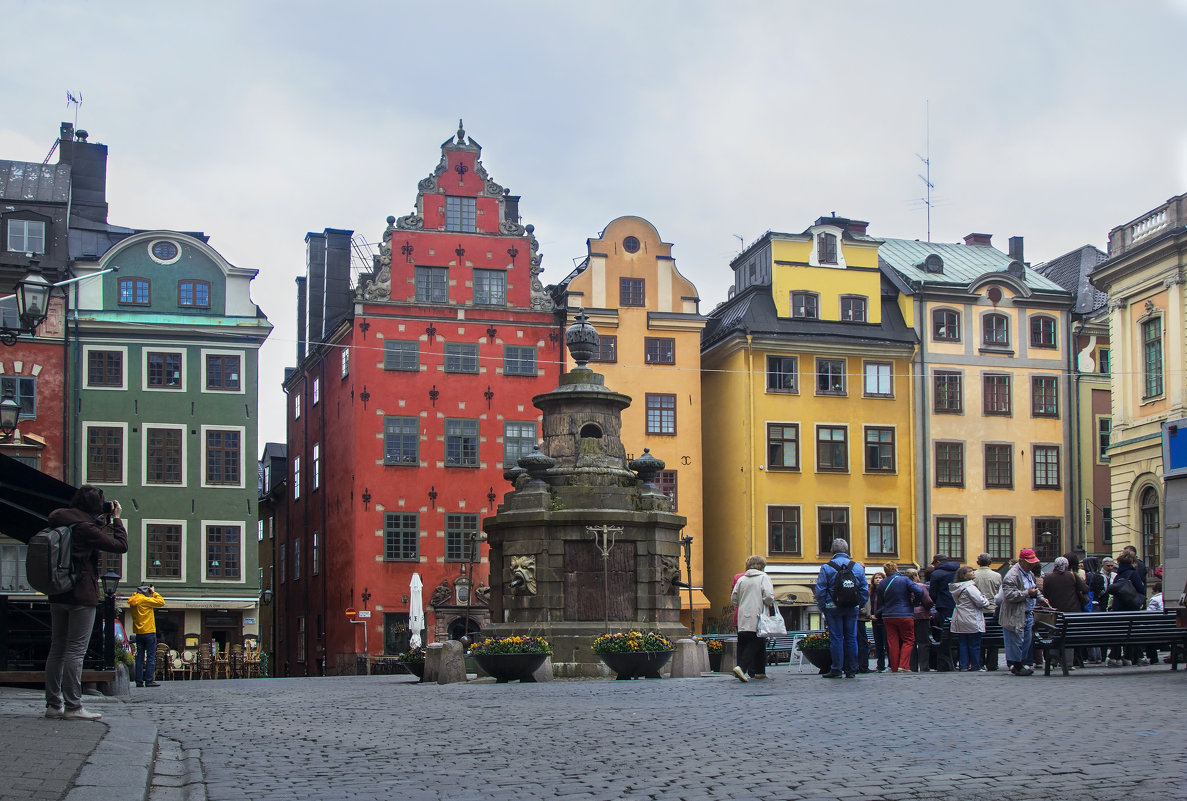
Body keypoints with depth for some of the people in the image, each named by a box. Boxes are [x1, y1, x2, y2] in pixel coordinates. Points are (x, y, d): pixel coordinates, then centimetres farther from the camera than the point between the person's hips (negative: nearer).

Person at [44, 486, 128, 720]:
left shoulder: (58, 522, 9)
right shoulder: (85, 527, -14)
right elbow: (120, 546, -13)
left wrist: (101, 524, 19)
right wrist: (116, 519, -1)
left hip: (57, 595, 8)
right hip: (81, 595, -8)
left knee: (57, 649, 11)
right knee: (76, 650, -7)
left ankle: (53, 705, 12)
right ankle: (72, 707, -7)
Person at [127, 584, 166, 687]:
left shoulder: (133, 601, 10)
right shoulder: (144, 600, -13)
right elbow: (161, 602, -10)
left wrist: (152, 594, 13)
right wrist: (154, 593, 1)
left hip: (138, 632, 7)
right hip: (149, 632, -7)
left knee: (140, 657, 8)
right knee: (151, 657, -2)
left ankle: (139, 681, 7)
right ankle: (149, 680, -5)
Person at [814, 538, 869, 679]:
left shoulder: (826, 568, -4)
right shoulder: (857, 567, 5)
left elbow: (820, 591, -5)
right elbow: (865, 590, 8)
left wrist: (823, 608, 2)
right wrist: (860, 606, 14)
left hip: (833, 609, -2)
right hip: (852, 609, 2)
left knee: (836, 638, 1)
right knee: (851, 638, 7)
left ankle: (837, 670, 1)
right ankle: (851, 670, 8)